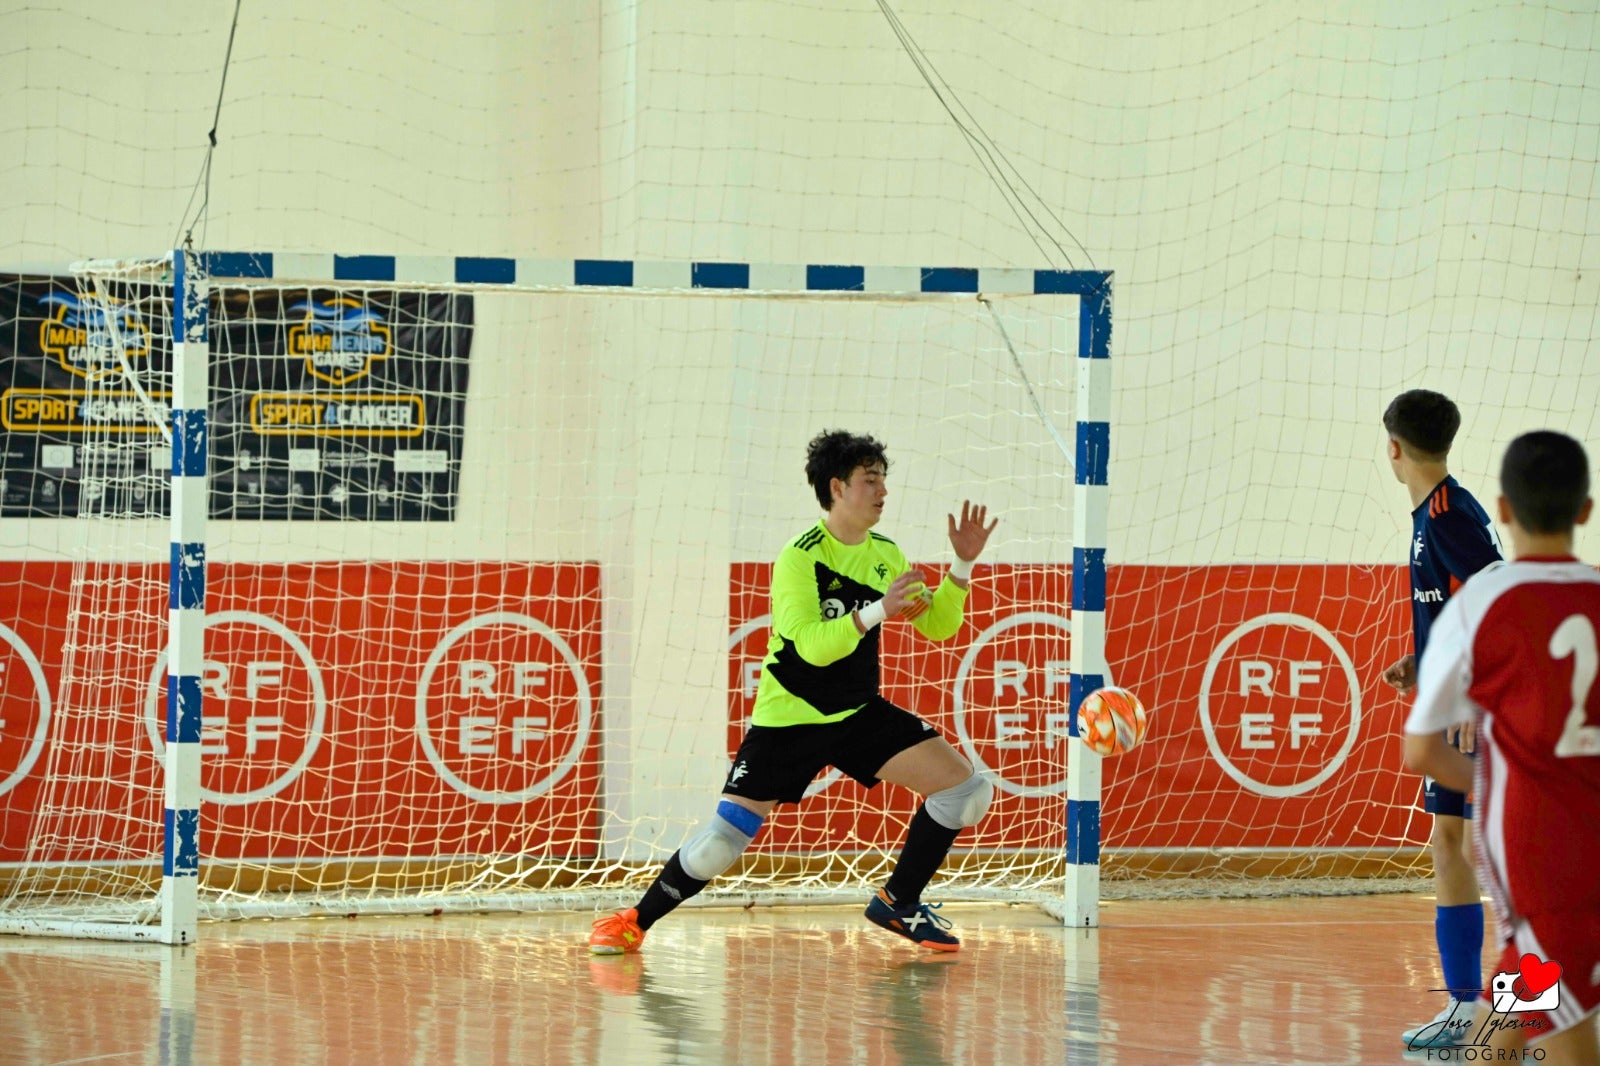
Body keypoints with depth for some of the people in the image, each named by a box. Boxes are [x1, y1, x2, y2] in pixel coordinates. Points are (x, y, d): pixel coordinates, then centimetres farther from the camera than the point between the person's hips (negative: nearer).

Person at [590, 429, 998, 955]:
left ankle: (897, 902, 8)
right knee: (722, 841, -11)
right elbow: (813, 645, -27)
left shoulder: (885, 555, 3)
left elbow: (938, 626, 6)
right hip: (789, 716, -6)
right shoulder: (800, 558, -16)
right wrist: (878, 610, -36)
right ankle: (635, 921, 12)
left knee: (967, 787, -7)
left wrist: (963, 565, -7)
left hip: (858, 712, 6)